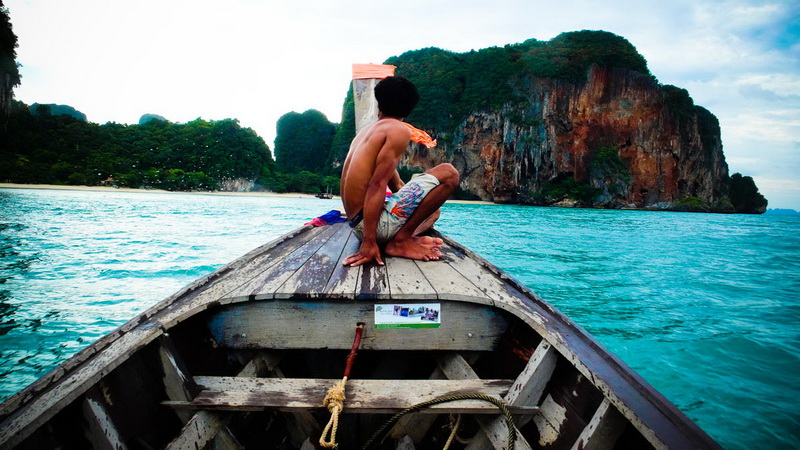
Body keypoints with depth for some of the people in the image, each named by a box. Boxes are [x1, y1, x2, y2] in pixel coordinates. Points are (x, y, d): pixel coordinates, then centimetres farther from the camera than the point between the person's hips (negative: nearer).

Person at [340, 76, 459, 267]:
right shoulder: (399, 130, -9)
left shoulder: (366, 131, 19)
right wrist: (369, 242, -23)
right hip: (376, 222, -9)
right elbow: (377, 184, -20)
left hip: (357, 221, 9)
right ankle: (401, 240, -9)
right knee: (448, 173, -10)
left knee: (432, 209, 30)